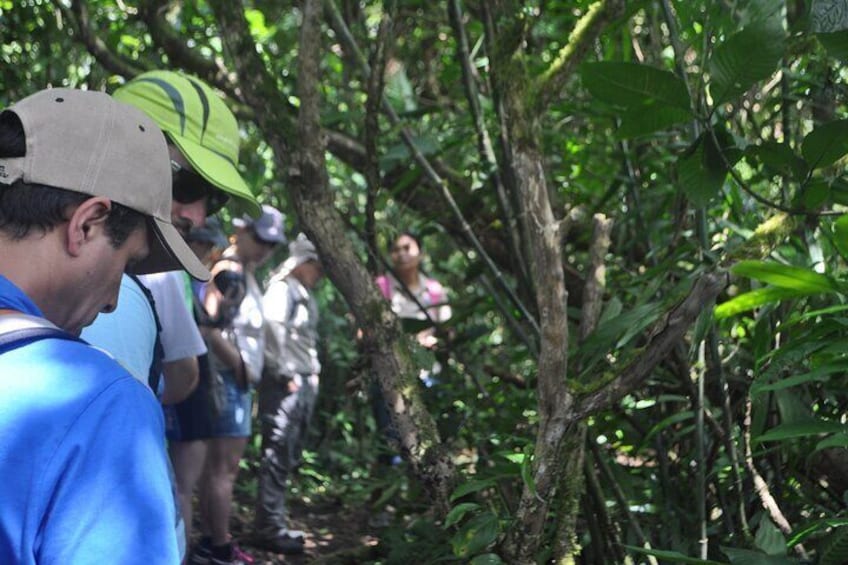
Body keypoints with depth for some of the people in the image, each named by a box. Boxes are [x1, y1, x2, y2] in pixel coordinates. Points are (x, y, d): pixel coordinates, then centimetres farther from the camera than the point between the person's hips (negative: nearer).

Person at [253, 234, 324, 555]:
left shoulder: (304, 294, 20)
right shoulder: (282, 288, -10)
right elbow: (273, 330, -20)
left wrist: (312, 373, 12)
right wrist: (285, 375, -15)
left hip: (304, 383, 10)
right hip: (284, 385, -10)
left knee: (289, 457, 12)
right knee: (277, 456, -7)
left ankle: (272, 524, 19)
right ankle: (269, 529, -2)